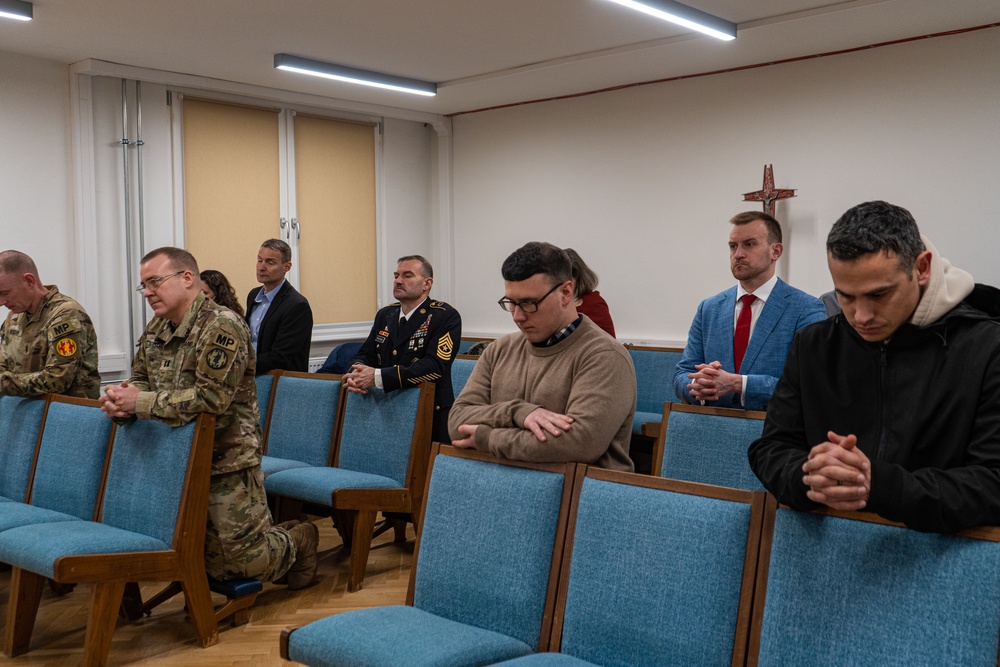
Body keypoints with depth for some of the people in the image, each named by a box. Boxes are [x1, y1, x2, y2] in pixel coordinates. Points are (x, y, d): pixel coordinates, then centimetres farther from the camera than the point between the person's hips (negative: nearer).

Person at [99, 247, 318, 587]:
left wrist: (141, 403, -25)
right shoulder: (156, 329, 7)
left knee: (249, 558, -2)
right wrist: (123, 397, -10)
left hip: (226, 462, -8)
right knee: (208, 557, 13)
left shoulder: (221, 326, -19)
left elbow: (211, 398, -27)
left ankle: (299, 542, 28)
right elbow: (140, 380, 14)